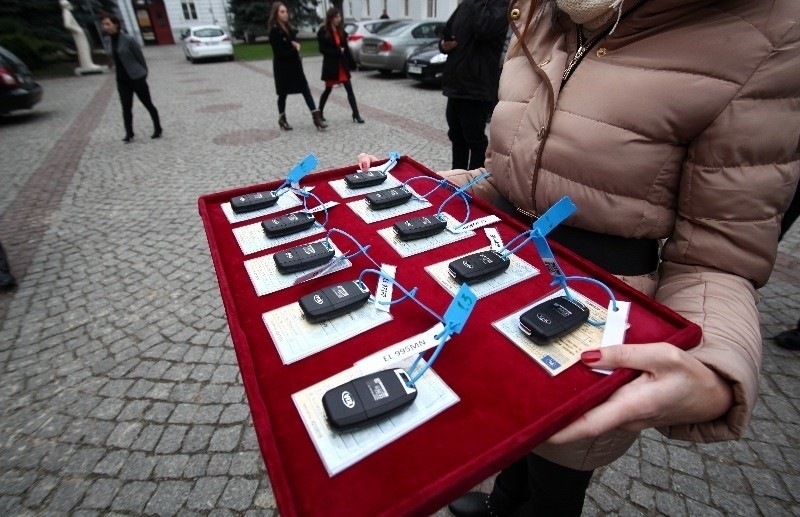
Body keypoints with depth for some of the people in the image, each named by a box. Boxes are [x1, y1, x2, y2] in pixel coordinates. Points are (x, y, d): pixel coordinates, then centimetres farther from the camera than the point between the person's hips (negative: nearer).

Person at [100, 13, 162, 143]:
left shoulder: (128, 39, -13)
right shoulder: (106, 41, 5)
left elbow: (140, 57, -5)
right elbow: (114, 58, 15)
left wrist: (143, 73, 2)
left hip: (137, 78, -5)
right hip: (121, 80, 5)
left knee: (148, 104, 5)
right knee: (126, 108, 3)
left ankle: (158, 129, 18)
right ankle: (129, 134, 8)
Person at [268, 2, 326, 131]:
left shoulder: (289, 28, 12)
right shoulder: (274, 31, -13)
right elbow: (280, 53, -18)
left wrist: (296, 44, -7)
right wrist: (295, 50, -10)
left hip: (294, 65, 7)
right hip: (282, 68, -7)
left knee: (306, 91, -4)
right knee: (283, 94, 5)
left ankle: (316, 117, -8)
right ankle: (282, 119, 20)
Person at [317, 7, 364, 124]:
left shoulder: (341, 30, 8)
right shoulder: (323, 31, -7)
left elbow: (346, 48, 10)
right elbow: (322, 49, -12)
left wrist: (352, 63, 7)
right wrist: (338, 51, -19)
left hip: (342, 64, 4)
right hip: (330, 65, -4)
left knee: (350, 90, -3)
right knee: (328, 90, 7)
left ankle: (356, 115, -3)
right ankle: (320, 112, 25)